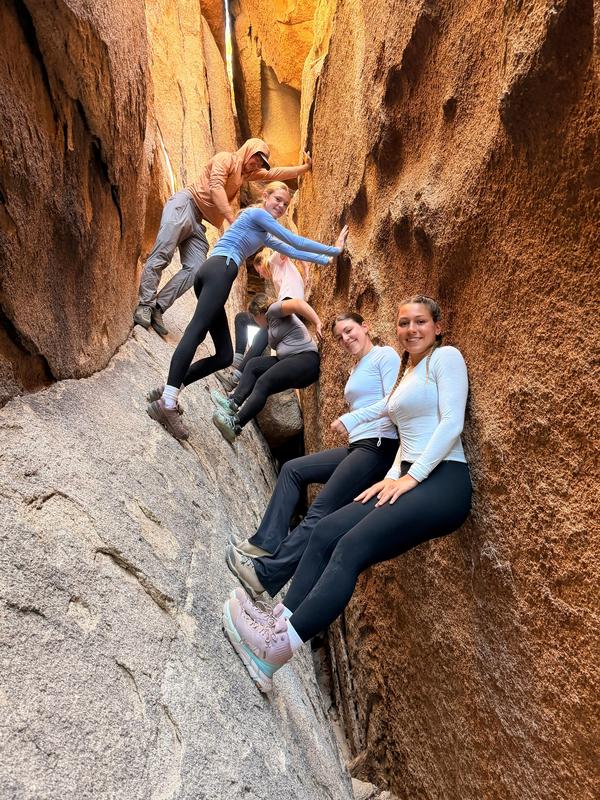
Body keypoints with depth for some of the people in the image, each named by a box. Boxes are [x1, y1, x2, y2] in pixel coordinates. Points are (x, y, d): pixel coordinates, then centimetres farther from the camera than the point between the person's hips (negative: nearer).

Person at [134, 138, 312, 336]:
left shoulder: (246, 173, 26)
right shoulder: (225, 159, 2)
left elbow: (275, 173, 32)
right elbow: (216, 187, -14)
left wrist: (304, 168, 31)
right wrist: (232, 219, -23)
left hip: (197, 222, 8)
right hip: (183, 205, -8)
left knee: (196, 269, -12)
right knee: (161, 256, -20)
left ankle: (157, 308, -14)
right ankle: (145, 305, -21)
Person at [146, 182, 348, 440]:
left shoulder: (263, 233, 35)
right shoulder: (257, 213, 8)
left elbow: (290, 251, 43)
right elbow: (295, 241, 6)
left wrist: (326, 259, 47)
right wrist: (334, 249, 15)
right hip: (220, 269, -10)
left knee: (224, 356, 1)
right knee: (196, 331, -25)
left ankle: (167, 392, -2)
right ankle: (167, 403, -37)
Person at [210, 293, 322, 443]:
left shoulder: (273, 310, -1)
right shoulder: (271, 324, 29)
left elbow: (297, 303, -18)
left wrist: (318, 325, -24)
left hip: (306, 359, -10)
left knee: (263, 383, -23)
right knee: (254, 364, 6)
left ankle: (235, 425, -29)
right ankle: (233, 403, -4)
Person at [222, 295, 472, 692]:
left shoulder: (446, 357, 0)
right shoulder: (405, 373, 24)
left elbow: (452, 423, -11)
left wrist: (412, 477, -15)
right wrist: (393, 477, 6)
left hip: (443, 482, -8)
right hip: (410, 479, 8)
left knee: (351, 548, -23)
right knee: (325, 533, -9)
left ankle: (277, 650, -23)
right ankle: (278, 622, -9)